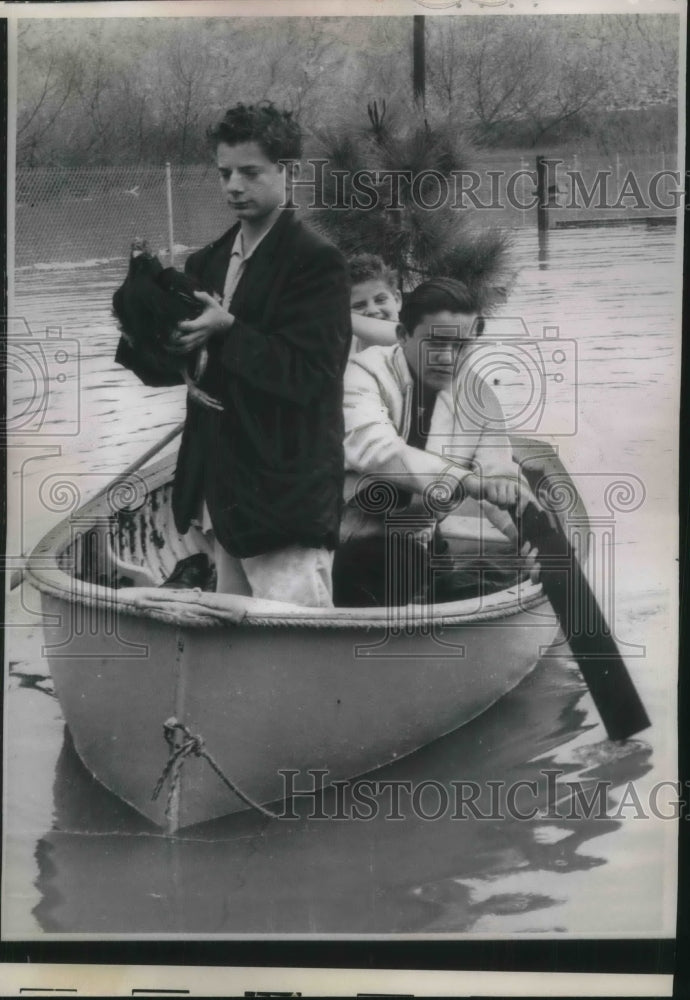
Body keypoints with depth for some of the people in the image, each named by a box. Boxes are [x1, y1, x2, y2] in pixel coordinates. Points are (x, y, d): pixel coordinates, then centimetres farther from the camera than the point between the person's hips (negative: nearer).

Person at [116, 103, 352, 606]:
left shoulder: (317, 261, -9)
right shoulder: (208, 262, 13)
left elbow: (308, 375, -17)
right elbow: (168, 369, 13)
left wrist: (227, 331, -23)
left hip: (284, 495, -7)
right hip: (223, 489, 7)